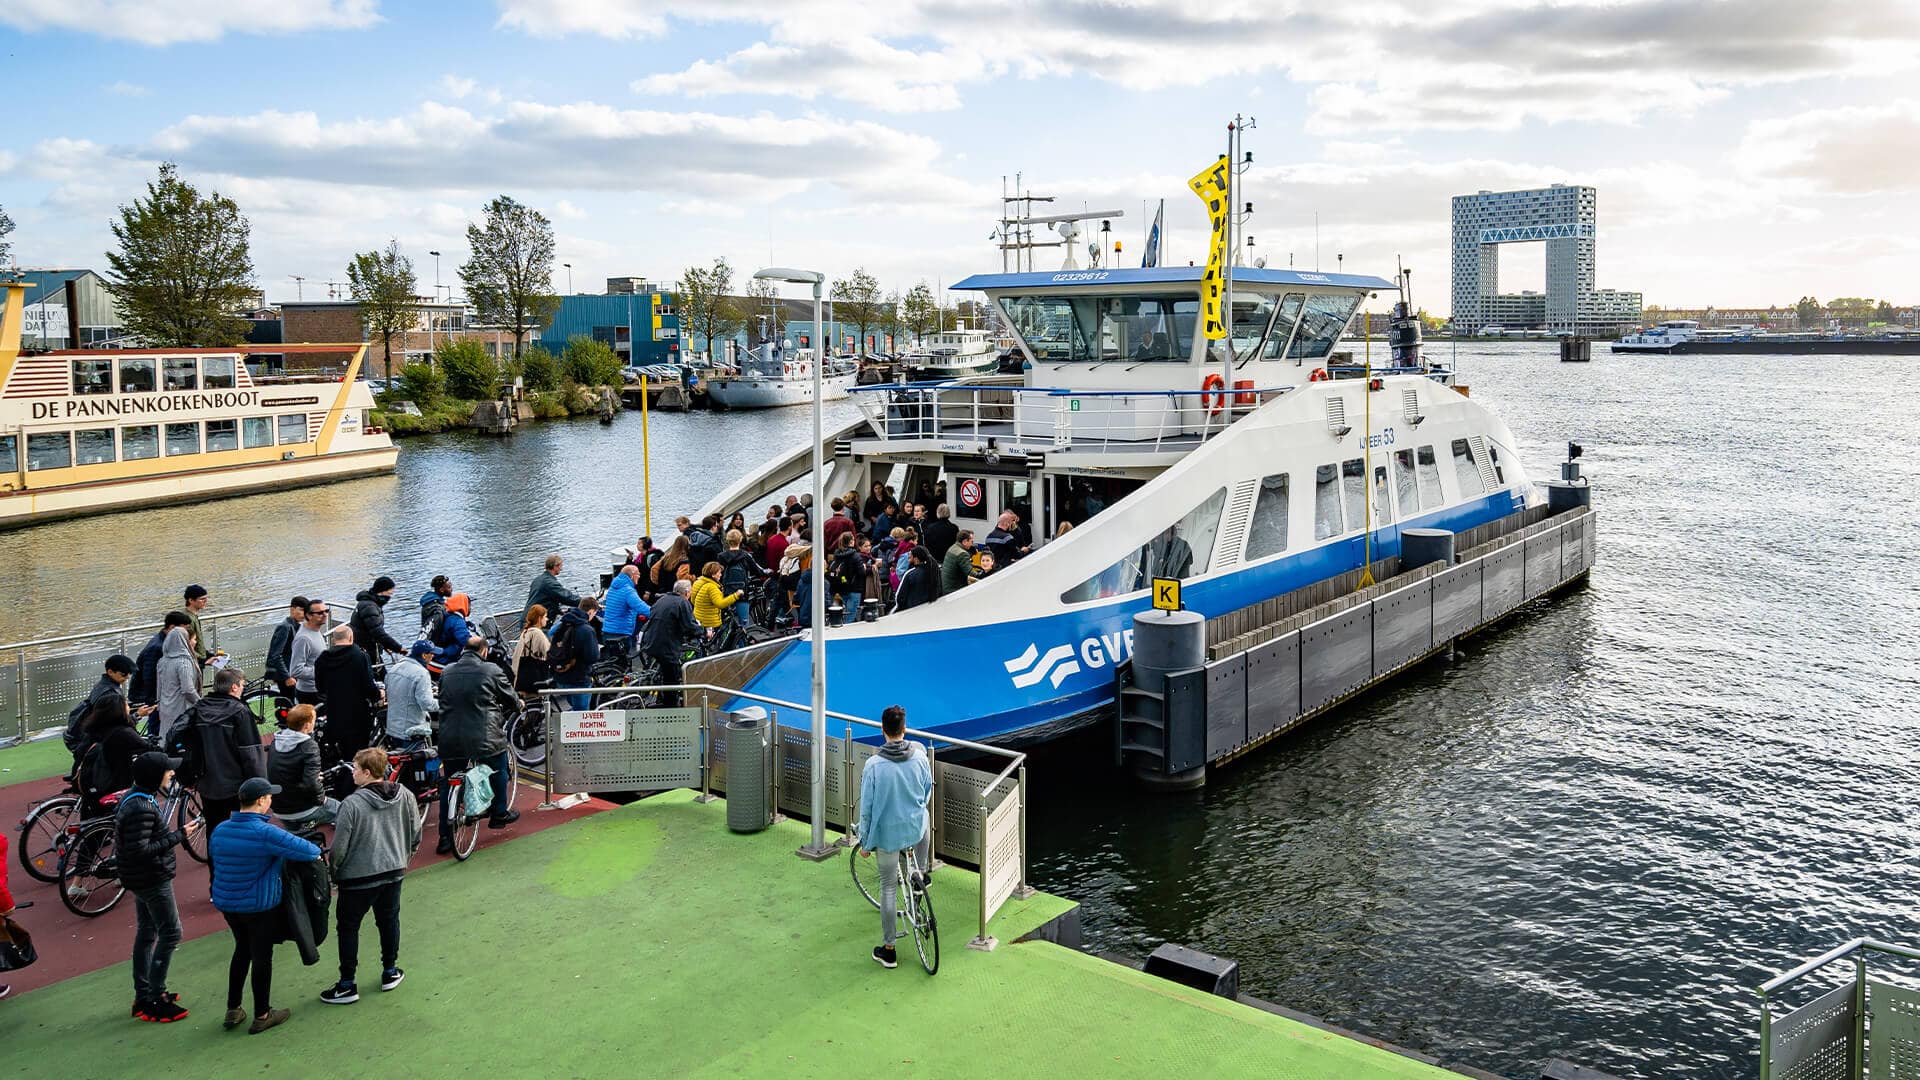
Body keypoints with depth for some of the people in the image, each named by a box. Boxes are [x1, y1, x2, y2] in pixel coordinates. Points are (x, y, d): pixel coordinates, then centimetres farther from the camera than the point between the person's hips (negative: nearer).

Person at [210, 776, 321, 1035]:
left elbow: (213, 857, 15)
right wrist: (317, 853, -1)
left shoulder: (220, 830, -2)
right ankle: (262, 1015, 18)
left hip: (226, 903, 7)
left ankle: (233, 1010, 30)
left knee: (242, 950, 24)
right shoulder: (266, 833, -23)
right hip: (260, 906, -6)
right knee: (262, 956, 8)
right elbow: (307, 851, -23)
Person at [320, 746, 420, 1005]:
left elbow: (339, 847, -17)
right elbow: (415, 833, 5)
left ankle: (347, 986, 17)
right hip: (394, 871, 5)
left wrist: (332, 867, 2)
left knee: (348, 928, 11)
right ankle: (390, 972, 33)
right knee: (389, 921, 21)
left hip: (358, 877, -5)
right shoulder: (404, 796, -5)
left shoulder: (352, 804, -21)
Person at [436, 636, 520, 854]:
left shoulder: (447, 672, 8)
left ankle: (445, 837, 12)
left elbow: (443, 702, 18)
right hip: (484, 737, -4)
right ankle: (499, 814, 33)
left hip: (450, 740, 4)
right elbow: (509, 697, 4)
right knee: (499, 770, 23)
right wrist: (518, 703, 27)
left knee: (448, 786, 12)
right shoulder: (491, 670, -5)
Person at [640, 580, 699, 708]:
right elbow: (688, 627, -16)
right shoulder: (683, 603, -9)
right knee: (672, 683, 0)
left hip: (650, 644, 8)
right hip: (667, 648, -8)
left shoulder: (662, 599, 16)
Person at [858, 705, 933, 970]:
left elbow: (867, 808, -14)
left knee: (889, 888, 11)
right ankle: (921, 874, 41)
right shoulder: (919, 756, -12)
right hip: (916, 828, 2)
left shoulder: (874, 765, -21)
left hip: (887, 834, -2)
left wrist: (865, 843, -1)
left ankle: (888, 950, 20)